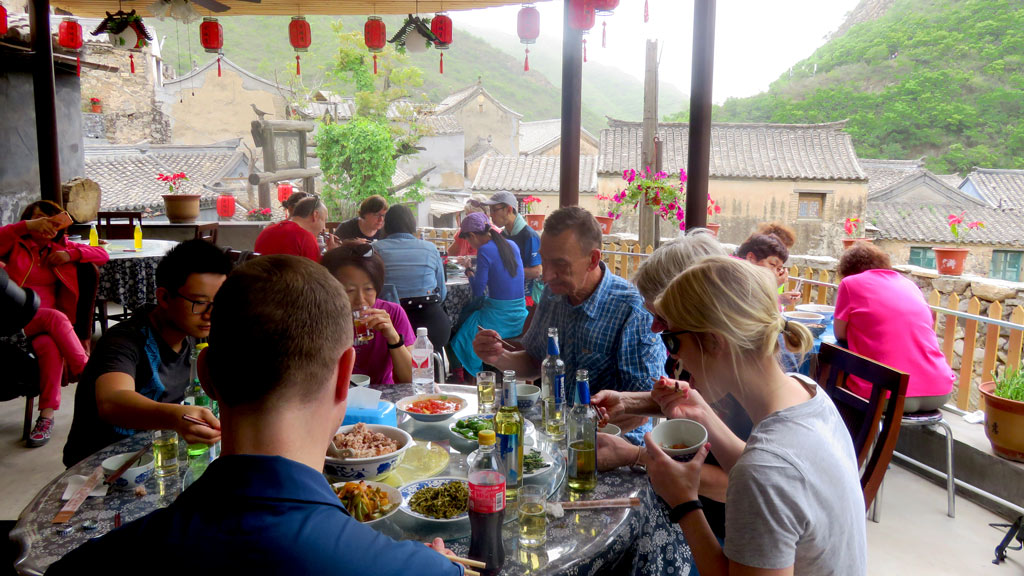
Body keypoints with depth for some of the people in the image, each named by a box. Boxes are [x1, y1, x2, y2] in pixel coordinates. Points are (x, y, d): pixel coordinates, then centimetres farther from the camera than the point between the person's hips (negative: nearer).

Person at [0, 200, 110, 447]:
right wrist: (27, 226, -18)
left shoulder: (60, 248, 20)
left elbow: (103, 255, 14)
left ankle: (47, 417, -31)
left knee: (49, 346, -32)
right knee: (55, 317, -34)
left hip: (45, 324, 2)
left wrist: (70, 254, 0)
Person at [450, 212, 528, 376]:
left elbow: (478, 292, -14)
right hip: (520, 316, 7)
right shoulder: (511, 245, 6)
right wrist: (477, 272, 21)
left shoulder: (485, 251, -16)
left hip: (499, 318, -7)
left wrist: (470, 275, 5)